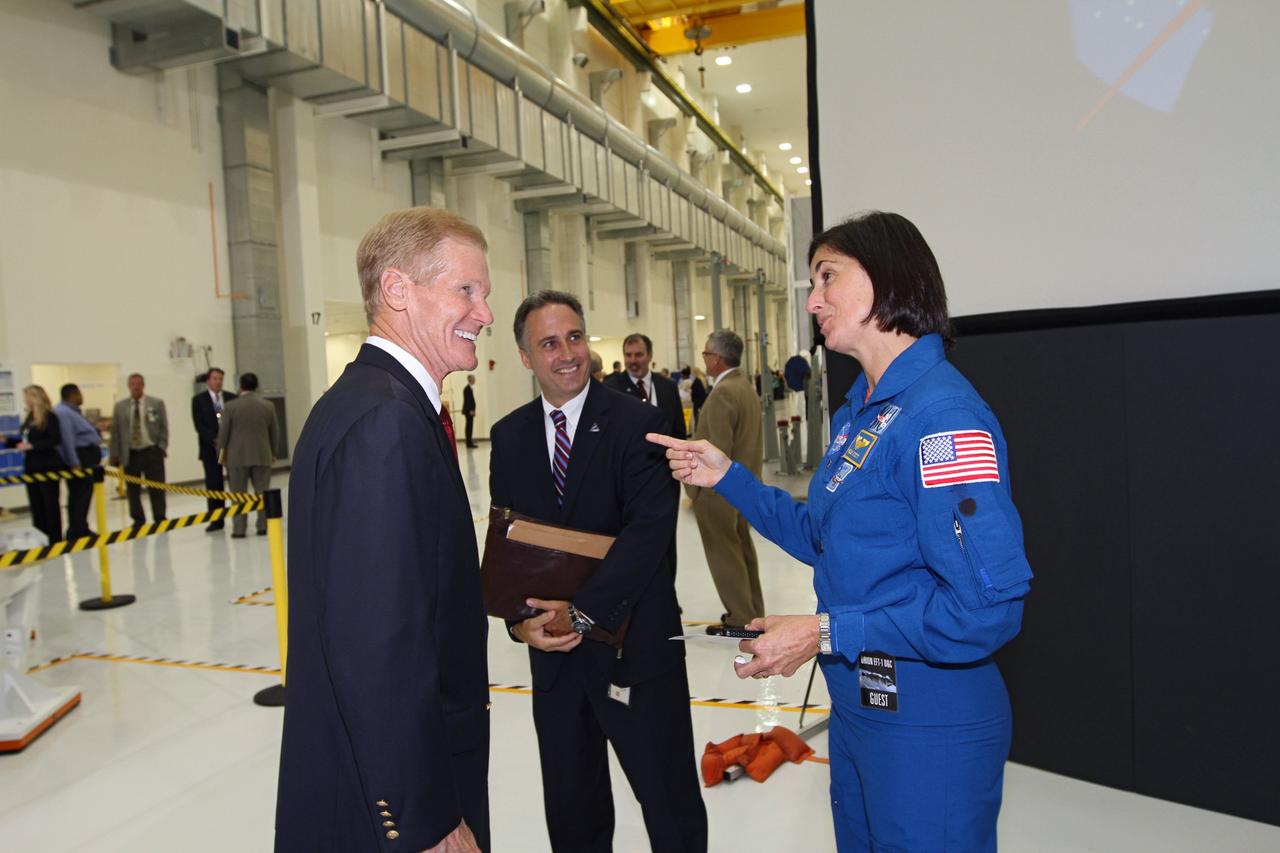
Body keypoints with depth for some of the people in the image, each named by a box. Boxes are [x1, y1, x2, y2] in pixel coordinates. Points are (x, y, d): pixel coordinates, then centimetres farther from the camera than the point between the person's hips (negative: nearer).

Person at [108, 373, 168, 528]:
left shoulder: (157, 403, 3)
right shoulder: (120, 406, 6)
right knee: (133, 490, 5)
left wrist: (162, 448, -6)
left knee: (157, 489, 2)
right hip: (130, 454, 1)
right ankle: (138, 521, 16)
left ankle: (160, 519, 12)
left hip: (152, 452, -1)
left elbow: (164, 428, 3)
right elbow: (115, 432, 6)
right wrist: (115, 454, 2)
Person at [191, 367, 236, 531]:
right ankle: (217, 520, 3)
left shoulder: (231, 398, 8)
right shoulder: (199, 399, 3)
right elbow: (199, 425, -5)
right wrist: (214, 440, -16)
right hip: (210, 447, -1)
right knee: (213, 484, -1)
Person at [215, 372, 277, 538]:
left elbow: (223, 432, -3)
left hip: (237, 456, -2)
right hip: (262, 455, 2)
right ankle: (264, 526, 9)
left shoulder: (231, 406, -6)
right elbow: (274, 433, 7)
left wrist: (222, 453, 11)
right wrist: (273, 452, 19)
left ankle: (239, 529, 5)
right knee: (263, 492, 7)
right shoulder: (268, 406, 1)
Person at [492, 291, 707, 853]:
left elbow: (650, 530, -19)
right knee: (570, 808, 21)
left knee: (671, 805, 11)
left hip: (634, 645, -4)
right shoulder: (509, 436, 5)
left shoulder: (638, 423, -10)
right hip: (552, 651, 5)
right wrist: (521, 621, -11)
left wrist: (581, 611, -21)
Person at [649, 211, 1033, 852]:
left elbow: (986, 605, -27)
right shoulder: (858, 411, 7)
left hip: (929, 729, -9)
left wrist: (827, 632, -22)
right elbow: (824, 539, 12)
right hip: (854, 709, 9)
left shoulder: (941, 413, -23)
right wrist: (728, 478, 3)